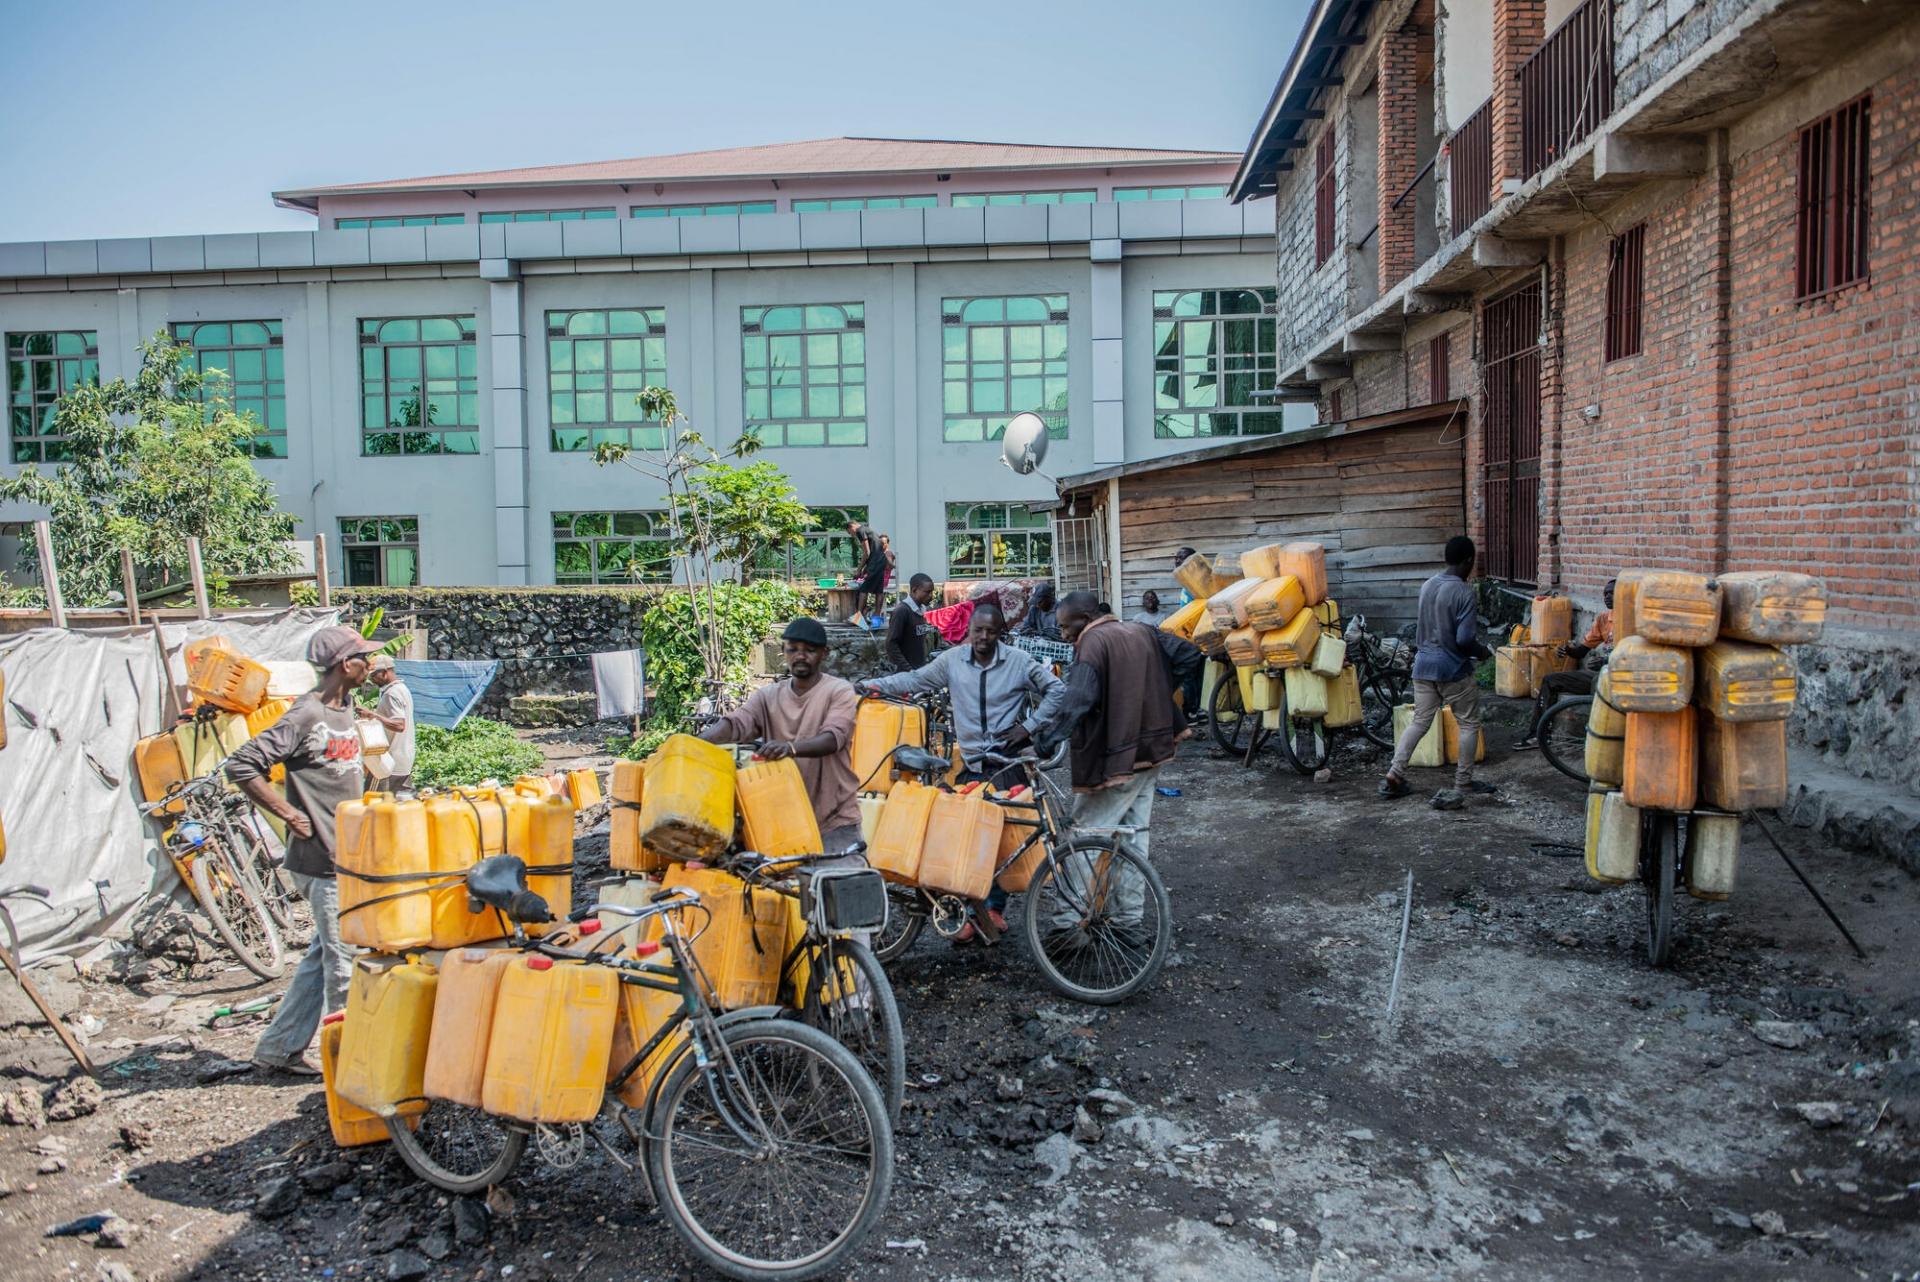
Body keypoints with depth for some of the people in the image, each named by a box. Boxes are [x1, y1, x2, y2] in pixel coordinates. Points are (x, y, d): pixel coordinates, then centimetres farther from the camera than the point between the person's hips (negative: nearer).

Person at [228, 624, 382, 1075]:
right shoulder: (304, 717, -17)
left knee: (324, 955, 16)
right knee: (343, 961, 0)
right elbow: (241, 766, -22)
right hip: (322, 859, -9)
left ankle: (278, 1049, 27)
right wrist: (289, 814, -19)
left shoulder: (345, 710, 10)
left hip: (346, 856, 9)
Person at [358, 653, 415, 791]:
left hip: (390, 763, -10)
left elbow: (399, 725, -25)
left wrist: (372, 715, -27)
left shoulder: (391, 694, -15)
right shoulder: (403, 688, 15)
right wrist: (376, 713, 19)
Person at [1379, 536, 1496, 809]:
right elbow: (1464, 639, -21)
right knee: (1469, 724, 8)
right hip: (1453, 668, -7)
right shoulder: (1465, 594, -16)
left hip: (1424, 664, 7)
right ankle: (1462, 784, 10)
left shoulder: (1427, 586, 7)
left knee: (1420, 722, 13)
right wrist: (1482, 652, -2)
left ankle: (1393, 776, 7)